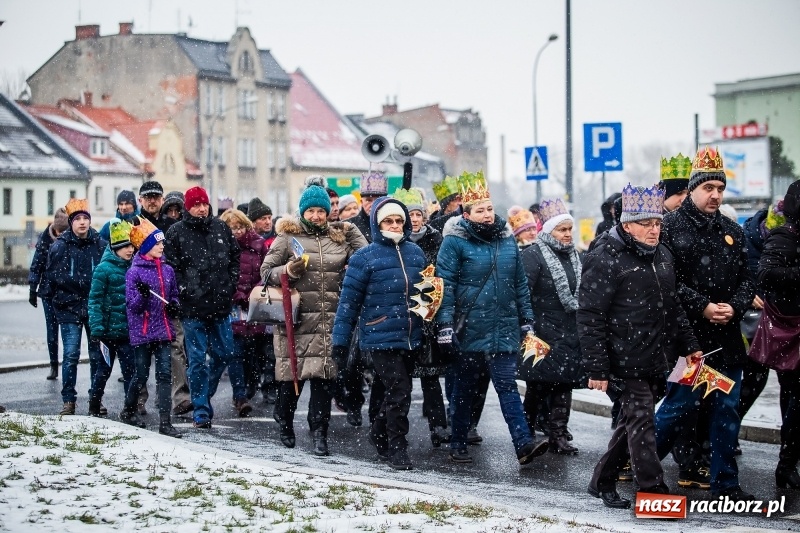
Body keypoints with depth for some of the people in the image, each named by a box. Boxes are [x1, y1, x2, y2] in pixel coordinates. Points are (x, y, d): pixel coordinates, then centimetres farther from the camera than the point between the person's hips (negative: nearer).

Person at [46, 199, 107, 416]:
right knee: (71, 355, -2)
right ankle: (69, 401, 5)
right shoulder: (60, 246, -1)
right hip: (69, 308, -1)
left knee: (97, 354, 5)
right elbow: (53, 275, -4)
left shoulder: (101, 245, 1)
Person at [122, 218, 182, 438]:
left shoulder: (167, 270, 8)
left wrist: (174, 307, -3)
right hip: (142, 332, -4)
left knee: (164, 375, -3)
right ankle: (128, 410, 31)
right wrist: (142, 295, -30)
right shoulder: (135, 272, -7)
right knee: (141, 376, 6)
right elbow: (133, 305, -9)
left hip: (163, 331, 4)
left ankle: (165, 422, -3)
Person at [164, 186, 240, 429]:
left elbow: (235, 257, 17)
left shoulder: (221, 228, 8)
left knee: (224, 353, 10)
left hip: (220, 303, 4)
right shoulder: (176, 233, -3)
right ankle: (201, 410, 5)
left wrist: (231, 282, 7)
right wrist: (183, 289, -13)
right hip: (193, 306, -4)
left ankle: (203, 394, 32)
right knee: (197, 359, -1)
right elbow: (171, 267, -4)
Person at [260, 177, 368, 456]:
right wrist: (287, 271, -14)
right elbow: (266, 271, 4)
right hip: (296, 318, -2)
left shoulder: (340, 238, 14)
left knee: (324, 376, -4)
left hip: (330, 320, 2)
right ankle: (285, 421, 26)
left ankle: (319, 432, 3)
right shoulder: (287, 238, 5)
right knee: (292, 373, 1)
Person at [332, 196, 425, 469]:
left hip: (411, 338, 5)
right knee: (399, 391, -11)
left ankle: (379, 435, 35)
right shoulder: (365, 258, -6)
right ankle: (397, 449, 1)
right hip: (380, 338, -5)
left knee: (397, 392, 15)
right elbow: (349, 300, -5)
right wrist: (340, 339, -6)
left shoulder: (415, 253, 9)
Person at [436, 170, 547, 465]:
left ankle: (523, 443, -12)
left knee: (507, 386, -3)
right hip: (469, 330, -3)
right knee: (465, 389, 8)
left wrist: (526, 320, 14)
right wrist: (445, 326, -15)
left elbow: (520, 283, 16)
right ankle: (458, 444, 20)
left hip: (504, 329, 3)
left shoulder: (507, 239, 9)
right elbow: (445, 286, -10)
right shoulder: (455, 242, -7)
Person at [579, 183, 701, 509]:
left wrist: (688, 345, 21)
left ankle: (603, 482, 27)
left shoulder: (662, 256, 13)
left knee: (632, 421, 14)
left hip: (653, 361, 8)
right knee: (642, 421, -9)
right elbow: (590, 317, -15)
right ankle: (654, 492, -7)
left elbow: (672, 308, 25)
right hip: (623, 363, -8)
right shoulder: (605, 260, -13)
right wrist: (596, 368, -18)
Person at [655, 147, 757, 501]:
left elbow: (746, 278, 12)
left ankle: (725, 483, 17)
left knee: (727, 411, 8)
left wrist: (734, 307, -7)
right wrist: (703, 307, -16)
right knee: (679, 406, -3)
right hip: (687, 337, -5)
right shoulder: (671, 227, -4)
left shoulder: (732, 232, 13)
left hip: (727, 338, 6)